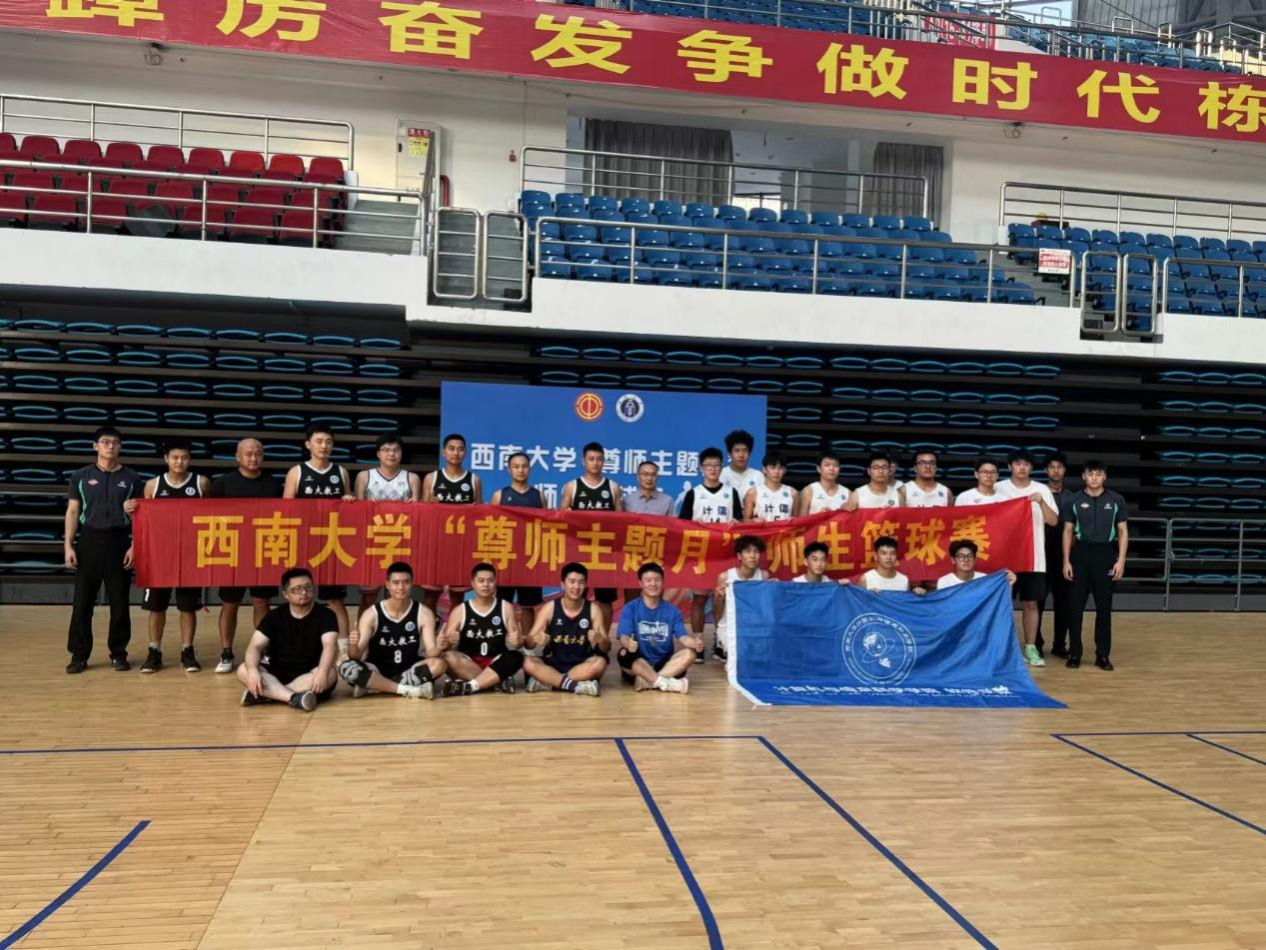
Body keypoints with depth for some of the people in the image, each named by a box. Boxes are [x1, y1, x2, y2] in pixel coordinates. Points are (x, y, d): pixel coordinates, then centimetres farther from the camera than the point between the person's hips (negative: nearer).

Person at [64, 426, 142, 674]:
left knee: (119, 602, 4)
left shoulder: (131, 478, 5)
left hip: (119, 541, 0)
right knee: (82, 601, 2)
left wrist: (134, 546, -4)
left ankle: (118, 653, 14)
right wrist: (68, 545, -3)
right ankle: (79, 654, 11)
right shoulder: (80, 476, 6)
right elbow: (72, 512, 5)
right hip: (89, 540, 0)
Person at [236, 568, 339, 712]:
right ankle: (294, 698, -43)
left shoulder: (325, 615, -4)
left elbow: (330, 645, -20)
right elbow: (255, 646, -7)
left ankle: (265, 694, -32)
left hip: (309, 677, -2)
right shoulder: (275, 616, 3)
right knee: (243, 671, -24)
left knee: (330, 673, -35)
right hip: (277, 675, 2)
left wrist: (322, 671, -40)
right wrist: (252, 670, -30)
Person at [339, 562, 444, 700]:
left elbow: (431, 652, -13)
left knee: (438, 664, -29)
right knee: (346, 667, -29)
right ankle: (409, 689, -25)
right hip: (377, 672, -1)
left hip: (409, 672, 1)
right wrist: (353, 645, -37)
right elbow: (356, 656, -13)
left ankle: (370, 687, -21)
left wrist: (438, 647, -37)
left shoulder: (424, 613, -7)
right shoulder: (372, 614, -9)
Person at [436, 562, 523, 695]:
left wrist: (516, 642, -22)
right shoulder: (460, 611, 2)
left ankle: (468, 686, -30)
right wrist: (446, 643, -26)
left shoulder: (506, 608, 5)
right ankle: (497, 682, -23)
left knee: (515, 657, -29)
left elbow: (515, 642, 3)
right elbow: (446, 643, -1)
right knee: (448, 657, -30)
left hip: (495, 665, 0)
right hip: (467, 666, 0)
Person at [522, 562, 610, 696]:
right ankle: (576, 685, -28)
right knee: (527, 662, -27)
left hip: (581, 666, 0)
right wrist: (535, 639, -33)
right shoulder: (549, 608, -5)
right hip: (553, 664, 0)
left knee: (599, 663, -31)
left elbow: (607, 649, -5)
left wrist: (600, 640, -30)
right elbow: (528, 643, -8)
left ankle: (547, 682, -24)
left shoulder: (593, 610, -4)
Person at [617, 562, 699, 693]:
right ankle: (665, 682, -33)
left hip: (664, 664, 2)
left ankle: (647, 681, -31)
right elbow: (624, 637, -15)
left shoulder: (672, 611, 6)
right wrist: (628, 643, -41)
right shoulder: (630, 609, -2)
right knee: (624, 654, -32)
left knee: (689, 653, -23)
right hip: (639, 665, -2)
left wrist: (694, 643, -31)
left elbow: (683, 637, -6)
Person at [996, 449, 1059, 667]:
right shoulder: (999, 489, 0)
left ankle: (1030, 648, 13)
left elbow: (1053, 521, -3)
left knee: (1031, 603, 5)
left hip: (1034, 556, 1)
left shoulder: (1042, 490, 3)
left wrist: (1041, 502, -18)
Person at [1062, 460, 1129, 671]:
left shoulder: (1116, 500, 3)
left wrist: (1121, 560, -4)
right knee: (1075, 606, 2)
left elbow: (1123, 531, 4)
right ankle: (1074, 653, 11)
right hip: (1081, 552, 0)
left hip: (1105, 553, 0)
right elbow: (1068, 532, 4)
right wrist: (1066, 561, -2)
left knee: (1104, 607, 5)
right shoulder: (1074, 500, 2)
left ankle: (1103, 655, 13)